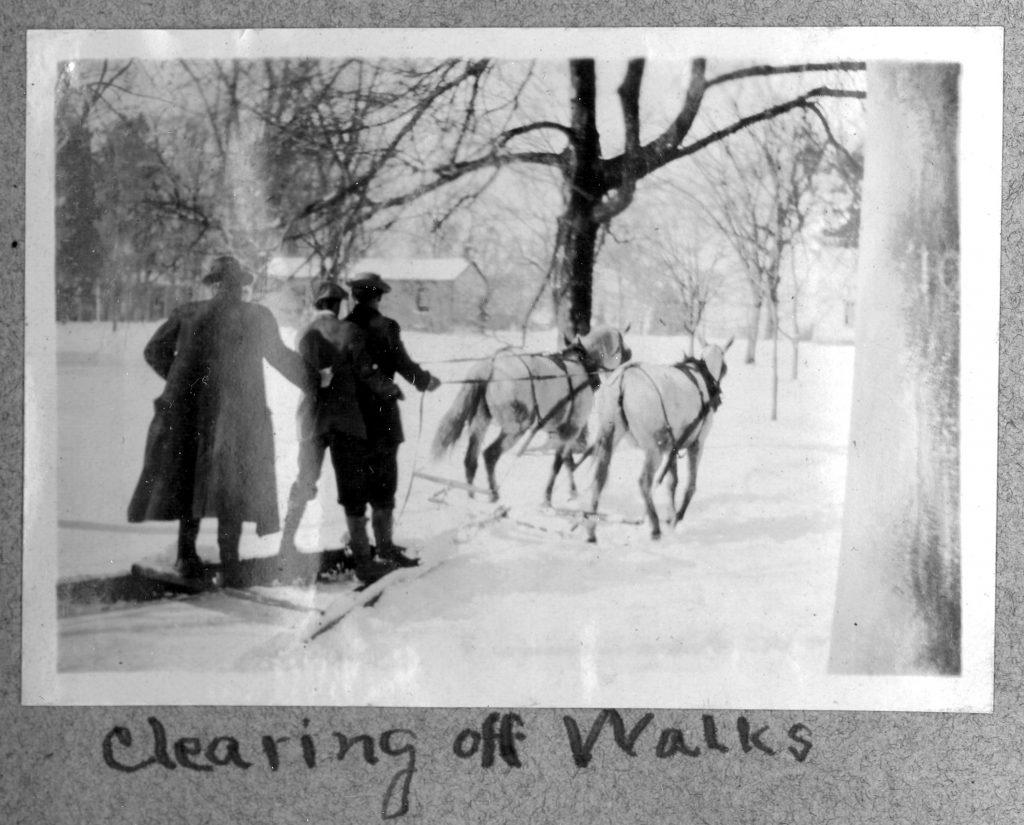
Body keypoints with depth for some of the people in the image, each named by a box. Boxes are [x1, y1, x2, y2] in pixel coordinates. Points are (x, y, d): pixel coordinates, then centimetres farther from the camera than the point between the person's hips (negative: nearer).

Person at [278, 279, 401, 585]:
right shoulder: (349, 332, -8)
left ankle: (287, 547, 21)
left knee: (303, 484, 16)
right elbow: (366, 374, -8)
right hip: (344, 418, -4)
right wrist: (391, 390, 8)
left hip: (310, 419, 4)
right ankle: (362, 560, -1)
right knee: (351, 488, -1)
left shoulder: (304, 335, 6)